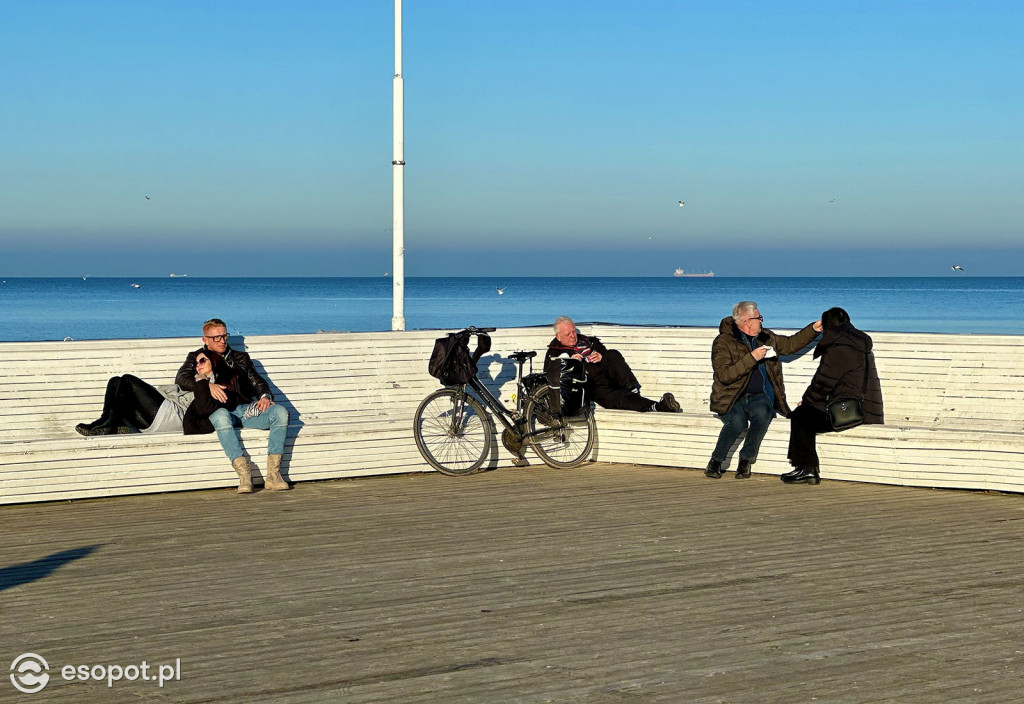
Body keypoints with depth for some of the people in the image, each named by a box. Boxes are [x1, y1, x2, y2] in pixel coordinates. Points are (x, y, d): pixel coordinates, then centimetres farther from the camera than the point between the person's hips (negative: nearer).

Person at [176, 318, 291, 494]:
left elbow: (257, 381, 21)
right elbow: (181, 379, 0)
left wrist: (265, 396, -4)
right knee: (221, 416, -42)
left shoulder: (240, 358, 29)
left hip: (245, 409, 4)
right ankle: (244, 474, -48)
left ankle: (273, 474, -32)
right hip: (219, 410, -4)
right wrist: (208, 385, -18)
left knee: (280, 412, -25)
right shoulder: (196, 357, 19)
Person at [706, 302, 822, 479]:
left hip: (759, 397, 4)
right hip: (731, 399, -4)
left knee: (762, 413, -32)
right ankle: (715, 462, -12)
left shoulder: (765, 337, 15)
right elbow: (724, 375, -16)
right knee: (737, 421, -35)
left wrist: (814, 329, 17)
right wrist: (752, 358, -18)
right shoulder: (723, 342, -5)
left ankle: (746, 460, -15)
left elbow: (791, 344, 27)